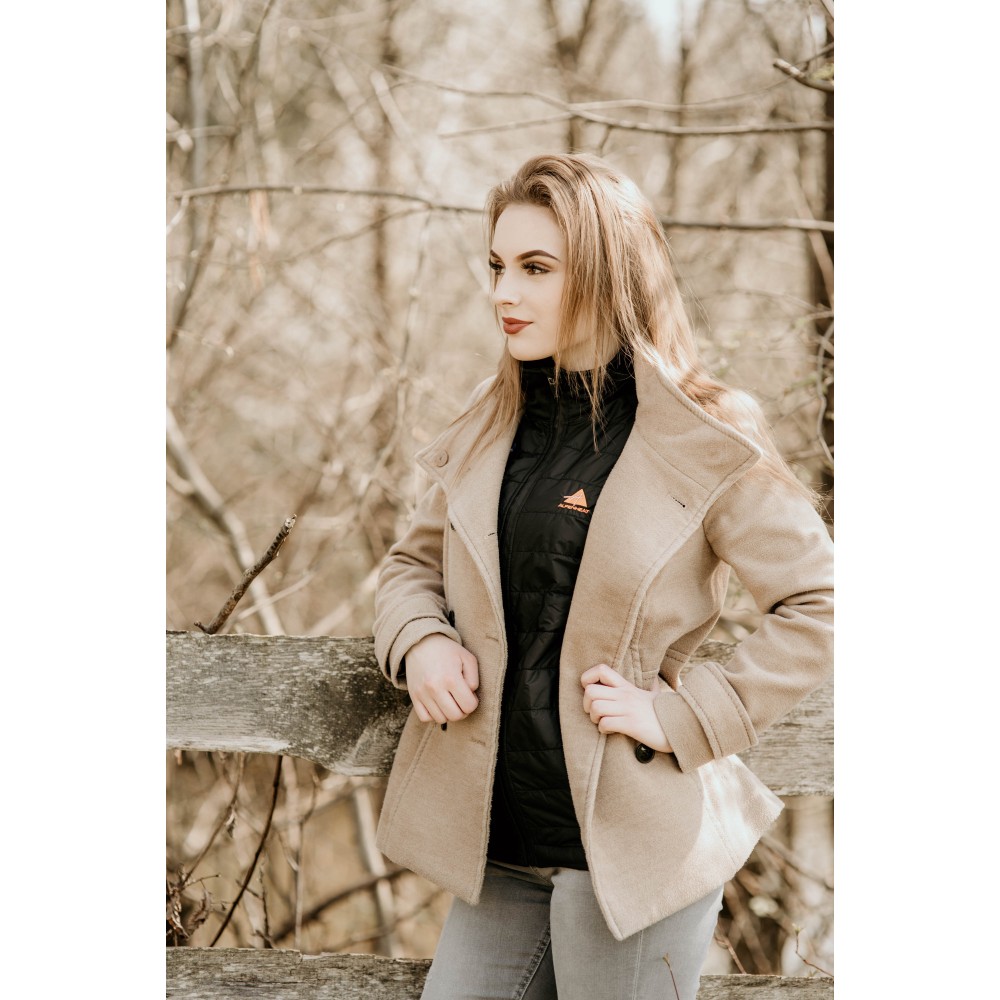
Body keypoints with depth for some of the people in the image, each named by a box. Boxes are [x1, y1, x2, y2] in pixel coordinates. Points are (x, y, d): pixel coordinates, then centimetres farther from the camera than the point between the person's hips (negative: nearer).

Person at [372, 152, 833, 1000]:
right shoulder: (491, 429, 8)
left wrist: (684, 714, -13)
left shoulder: (706, 443, -8)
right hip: (499, 843, 5)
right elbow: (414, 561, 20)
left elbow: (819, 605, -7)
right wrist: (419, 640, -2)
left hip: (631, 843, -5)